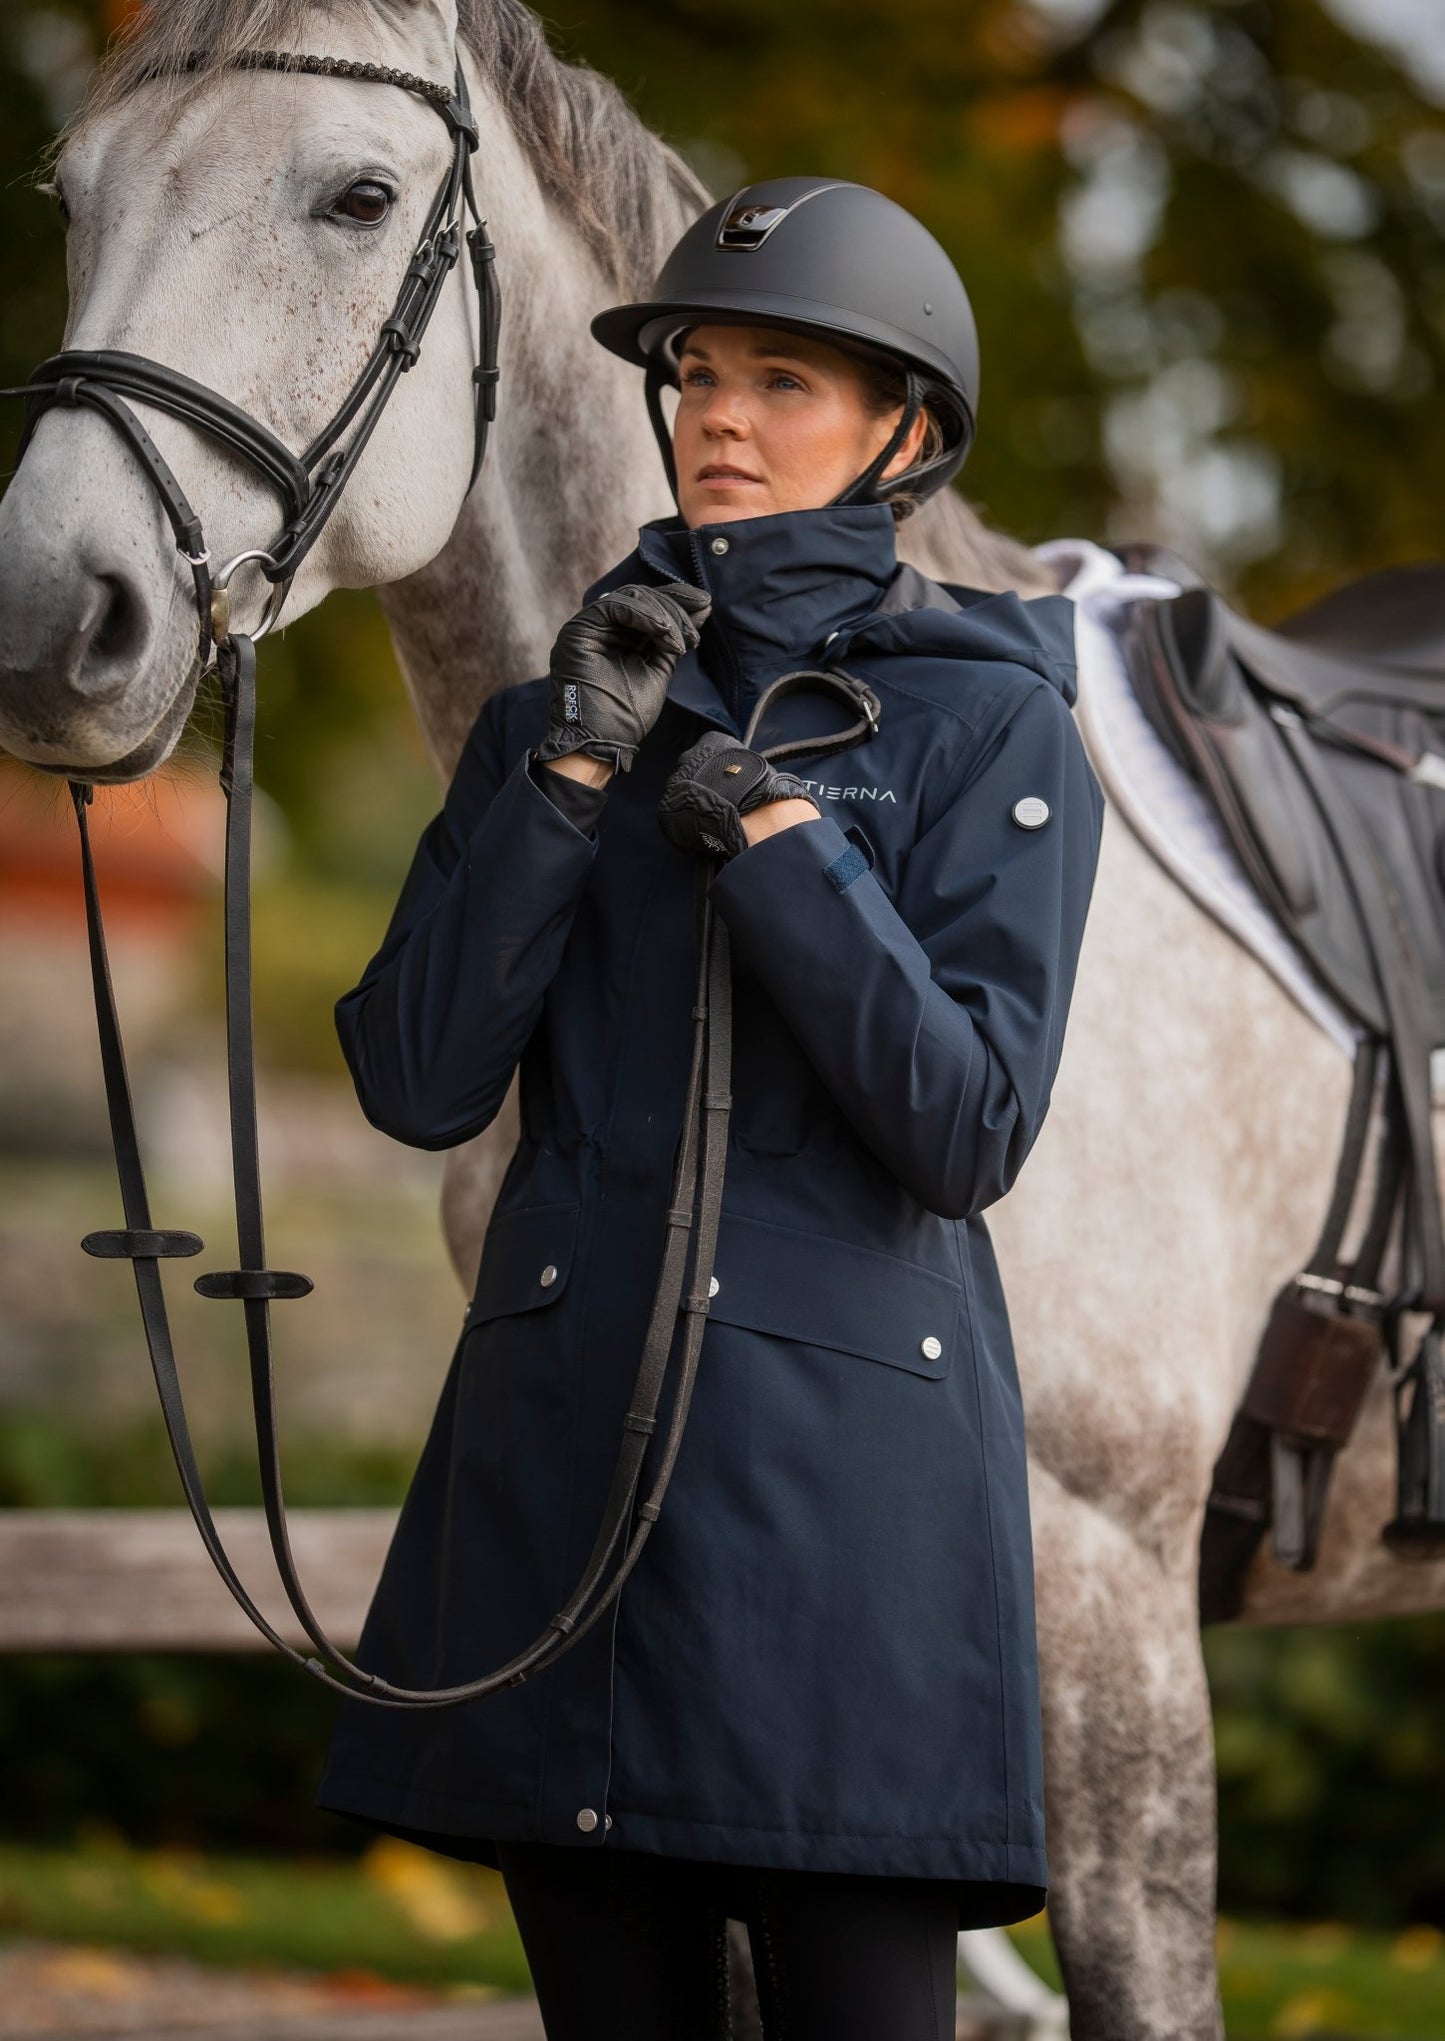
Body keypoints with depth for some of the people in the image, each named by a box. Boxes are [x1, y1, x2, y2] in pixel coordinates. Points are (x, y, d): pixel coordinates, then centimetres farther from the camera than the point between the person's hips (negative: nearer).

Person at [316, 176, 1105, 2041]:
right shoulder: (568, 706, 11)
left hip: (840, 1451, -5)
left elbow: (968, 1128, -10)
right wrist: (569, 772, -7)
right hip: (563, 1446, 5)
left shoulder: (988, 725, -2)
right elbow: (417, 1082, 1)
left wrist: (774, 829, -14)